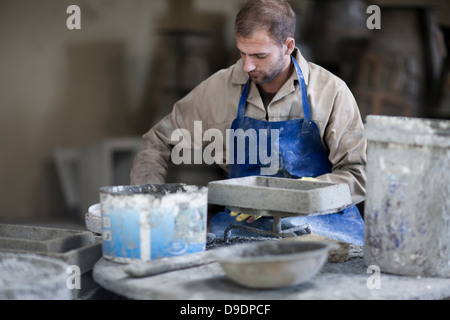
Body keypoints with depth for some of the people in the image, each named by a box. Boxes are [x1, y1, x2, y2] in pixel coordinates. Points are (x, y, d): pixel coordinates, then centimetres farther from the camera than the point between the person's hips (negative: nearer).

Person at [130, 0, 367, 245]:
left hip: (319, 223, -1)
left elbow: (357, 175, -5)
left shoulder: (331, 92, -4)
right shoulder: (220, 87, 2)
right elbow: (158, 143, 12)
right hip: (244, 221, 1)